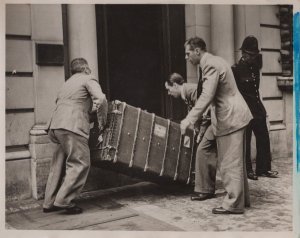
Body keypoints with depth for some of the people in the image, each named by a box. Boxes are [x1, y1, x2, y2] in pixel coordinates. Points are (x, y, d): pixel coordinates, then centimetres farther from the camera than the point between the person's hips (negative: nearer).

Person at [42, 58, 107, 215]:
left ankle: (50, 203, 18)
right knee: (80, 163, -5)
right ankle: (64, 201, -9)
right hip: (72, 126, -8)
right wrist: (99, 104, 12)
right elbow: (101, 98, -11)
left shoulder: (67, 83, 30)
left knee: (59, 164, 14)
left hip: (55, 125, 8)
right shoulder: (88, 79, 6)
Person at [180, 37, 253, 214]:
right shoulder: (215, 61, 17)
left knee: (230, 163, -4)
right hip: (234, 116, 11)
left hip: (230, 119, -11)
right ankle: (242, 198, 26)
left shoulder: (211, 64, -15)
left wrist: (189, 120, -28)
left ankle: (234, 204, 3)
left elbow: (207, 96, -26)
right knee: (236, 162, 16)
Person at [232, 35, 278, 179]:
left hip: (257, 109, 7)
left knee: (263, 139, 9)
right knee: (245, 141, 3)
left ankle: (263, 168, 21)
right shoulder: (236, 69, -10)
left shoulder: (255, 67, 8)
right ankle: (247, 170, 15)